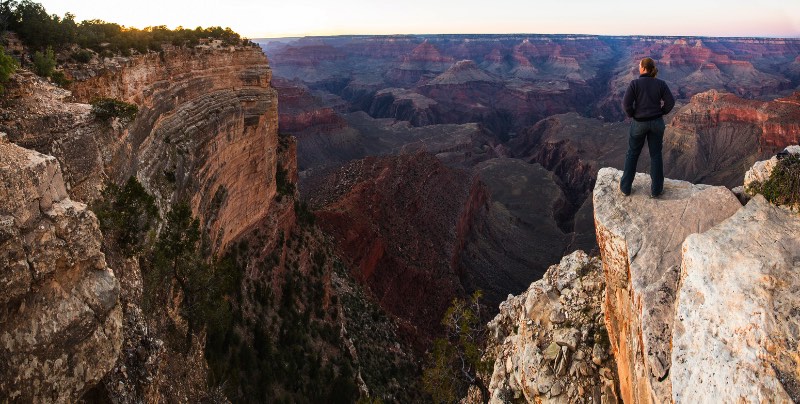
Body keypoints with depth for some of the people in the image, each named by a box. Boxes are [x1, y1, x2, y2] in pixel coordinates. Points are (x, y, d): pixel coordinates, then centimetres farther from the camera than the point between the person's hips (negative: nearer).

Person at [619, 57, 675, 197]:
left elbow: (626, 103, -18)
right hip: (657, 122, 2)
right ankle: (656, 189, 19)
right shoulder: (660, 83, -5)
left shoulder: (634, 84, -12)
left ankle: (625, 187, 20)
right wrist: (661, 113, 10)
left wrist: (632, 115, 0)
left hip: (639, 123, -2)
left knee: (632, 154, 13)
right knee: (656, 155, 12)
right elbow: (670, 102, -7)